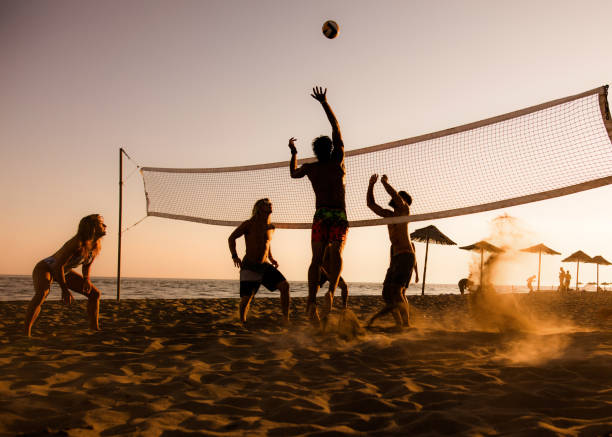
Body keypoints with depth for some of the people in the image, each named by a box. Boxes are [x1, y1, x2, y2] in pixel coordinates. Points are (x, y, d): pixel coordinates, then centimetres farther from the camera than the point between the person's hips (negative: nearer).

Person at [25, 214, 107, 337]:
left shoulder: (96, 246, -7)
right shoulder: (77, 243, -33)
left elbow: (87, 264, 10)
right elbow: (59, 265, -31)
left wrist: (86, 279, -9)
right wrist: (64, 290, -27)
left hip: (63, 271, 9)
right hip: (45, 268, -9)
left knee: (95, 293, 5)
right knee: (41, 294, -39)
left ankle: (94, 327, 16)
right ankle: (26, 333, -39)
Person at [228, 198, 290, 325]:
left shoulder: (271, 227, 9)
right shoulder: (249, 224, -6)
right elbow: (231, 238, 2)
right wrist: (234, 256, -11)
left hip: (265, 266, 4)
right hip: (249, 267, -4)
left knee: (284, 285, -15)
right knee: (246, 298, -12)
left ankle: (286, 321, -12)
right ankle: (242, 323, 16)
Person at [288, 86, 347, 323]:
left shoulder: (310, 168, 7)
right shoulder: (338, 160, 3)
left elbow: (293, 173, 30)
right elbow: (336, 127, 10)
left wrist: (293, 153, 41)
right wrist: (324, 102, 14)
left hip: (320, 216, 1)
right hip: (339, 216, -1)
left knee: (316, 258, -3)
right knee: (336, 253, -11)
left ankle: (311, 301, -16)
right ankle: (331, 291, -35)